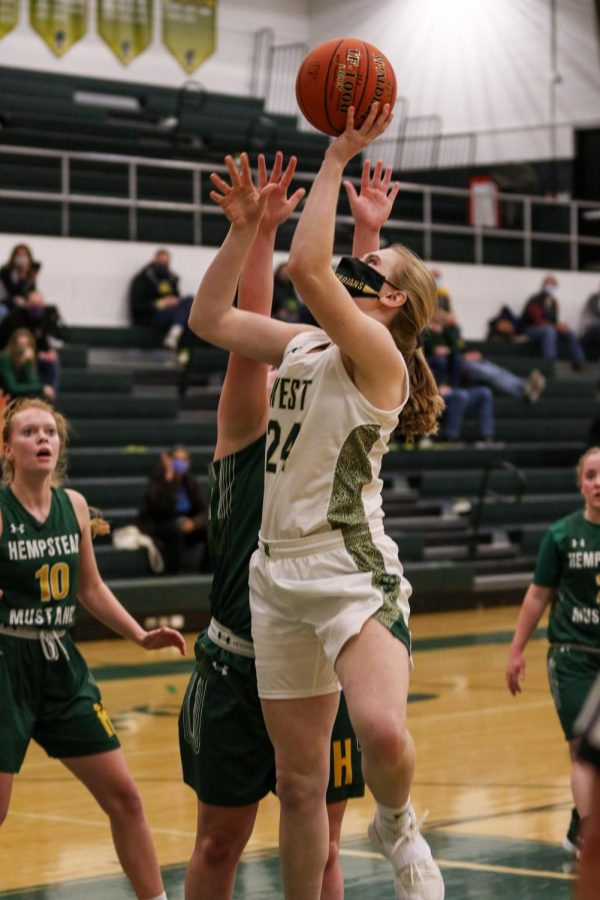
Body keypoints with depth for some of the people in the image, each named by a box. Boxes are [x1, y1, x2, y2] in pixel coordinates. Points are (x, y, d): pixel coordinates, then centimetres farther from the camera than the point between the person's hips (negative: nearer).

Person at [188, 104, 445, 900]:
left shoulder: (377, 354, -10)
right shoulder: (302, 347, 13)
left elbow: (307, 266, -24)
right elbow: (208, 318, 19)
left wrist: (337, 159, -18)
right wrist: (245, 228, 13)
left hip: (354, 574, -7)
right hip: (280, 573, 7)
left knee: (383, 732, -31)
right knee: (299, 782, 10)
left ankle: (397, 827, 1)